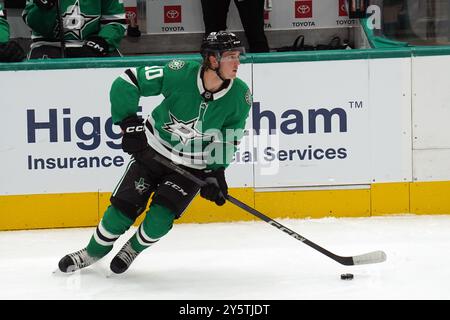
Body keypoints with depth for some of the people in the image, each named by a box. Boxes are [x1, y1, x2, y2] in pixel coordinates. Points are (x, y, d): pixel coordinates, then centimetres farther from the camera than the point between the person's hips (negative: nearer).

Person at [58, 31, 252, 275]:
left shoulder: (240, 95, -18)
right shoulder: (179, 74, -26)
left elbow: (229, 140, -4)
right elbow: (126, 83, -19)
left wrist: (216, 173, -14)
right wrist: (129, 123, -22)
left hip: (193, 166, 1)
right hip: (154, 150, 0)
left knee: (160, 218, -14)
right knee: (123, 206, -2)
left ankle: (133, 249, 18)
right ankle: (94, 252, 25)